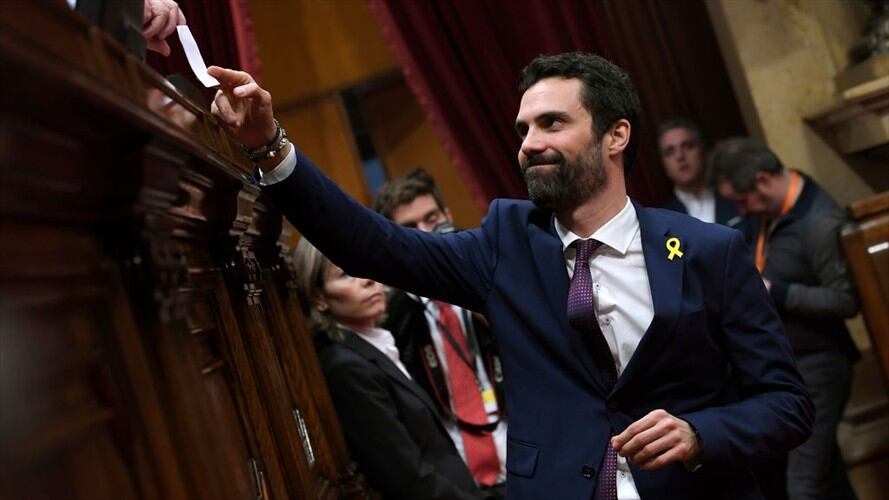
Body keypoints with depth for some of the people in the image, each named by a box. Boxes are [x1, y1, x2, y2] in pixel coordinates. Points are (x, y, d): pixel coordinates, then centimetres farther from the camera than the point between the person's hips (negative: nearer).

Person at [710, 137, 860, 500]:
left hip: (815, 364, -9)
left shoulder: (820, 223, -23)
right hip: (779, 361, 9)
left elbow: (847, 300, -22)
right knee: (824, 470, 19)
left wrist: (776, 293, -23)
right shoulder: (766, 211, 5)